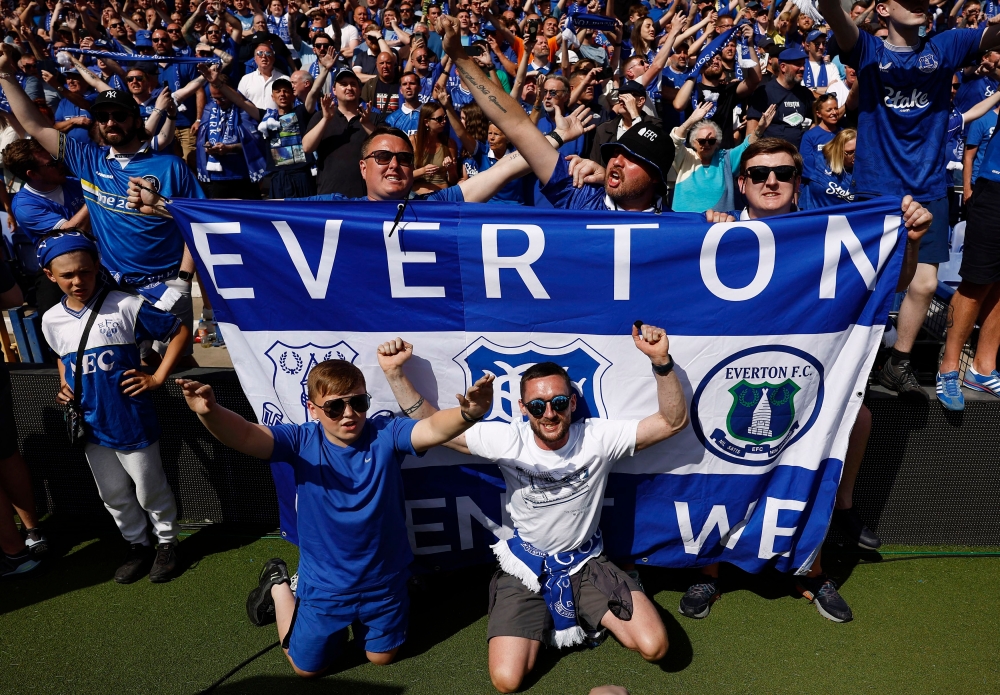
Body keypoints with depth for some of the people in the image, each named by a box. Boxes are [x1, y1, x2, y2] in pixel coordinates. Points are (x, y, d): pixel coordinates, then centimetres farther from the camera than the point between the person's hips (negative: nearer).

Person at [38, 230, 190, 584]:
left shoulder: (125, 306, -16)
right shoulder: (51, 320, 0)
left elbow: (181, 330, -10)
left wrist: (158, 377, -11)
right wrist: (64, 387, 3)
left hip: (132, 422, -5)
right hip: (91, 427, 5)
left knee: (150, 492, 12)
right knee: (114, 496, 19)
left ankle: (167, 542, 35)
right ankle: (137, 545, 40)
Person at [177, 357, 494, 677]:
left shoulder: (385, 434, -19)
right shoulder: (302, 442, -18)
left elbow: (433, 429, -37)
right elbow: (244, 436, -33)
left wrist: (468, 414, -60)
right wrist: (210, 412, -55)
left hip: (383, 581, 1)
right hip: (324, 584, 0)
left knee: (381, 656, 24)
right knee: (308, 666, 22)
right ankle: (279, 586, 42)